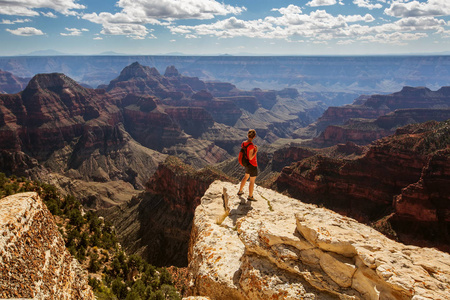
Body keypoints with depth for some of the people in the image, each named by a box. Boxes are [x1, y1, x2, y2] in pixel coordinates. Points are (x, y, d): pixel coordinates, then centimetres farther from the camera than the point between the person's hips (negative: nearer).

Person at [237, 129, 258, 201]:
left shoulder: (243, 143, -5)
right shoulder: (251, 146, -29)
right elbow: (250, 158, -26)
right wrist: (256, 151, -19)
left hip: (247, 164, 8)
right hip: (252, 165, -8)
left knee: (246, 176, 30)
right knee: (252, 181, 8)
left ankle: (240, 191, 44)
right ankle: (250, 196, 22)